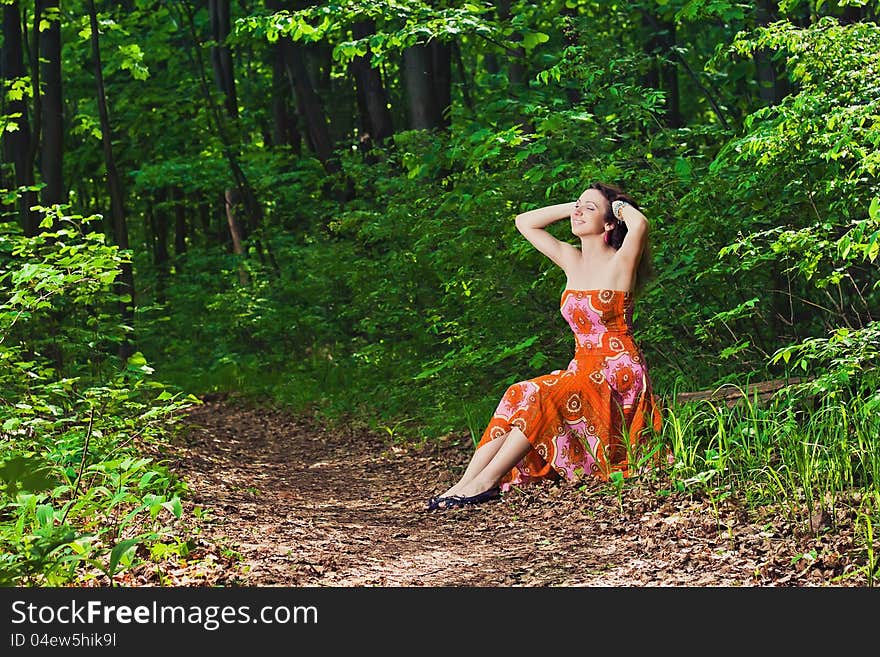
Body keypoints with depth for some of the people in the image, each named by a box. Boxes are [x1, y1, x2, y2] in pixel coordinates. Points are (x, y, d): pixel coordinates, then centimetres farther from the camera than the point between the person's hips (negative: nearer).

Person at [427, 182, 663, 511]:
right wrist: (574, 206, 13)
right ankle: (465, 483, -28)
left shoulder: (619, 264, -8)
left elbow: (639, 224, -29)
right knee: (519, 395, -19)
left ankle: (487, 481, -30)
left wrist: (621, 206, -7)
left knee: (543, 396, -29)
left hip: (619, 374, -6)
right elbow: (524, 222, 19)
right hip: (582, 370, 6)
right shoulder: (571, 260, 12)